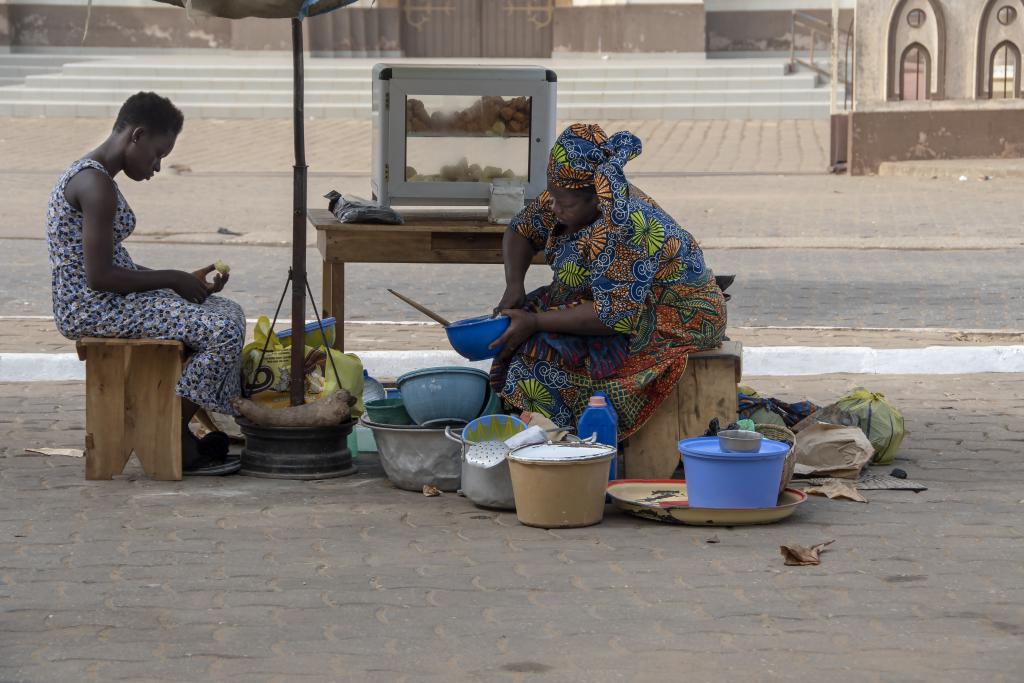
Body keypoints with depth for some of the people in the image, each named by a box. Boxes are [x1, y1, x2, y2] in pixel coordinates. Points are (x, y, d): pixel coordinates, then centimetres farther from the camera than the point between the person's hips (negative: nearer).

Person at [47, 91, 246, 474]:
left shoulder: (89, 176, 15)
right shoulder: (97, 185, -19)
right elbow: (101, 276, -23)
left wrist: (184, 280, 9)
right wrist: (172, 279, -12)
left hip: (95, 304, 11)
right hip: (93, 310, -11)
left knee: (229, 312, 12)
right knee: (223, 330, -16)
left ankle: (179, 436, 12)